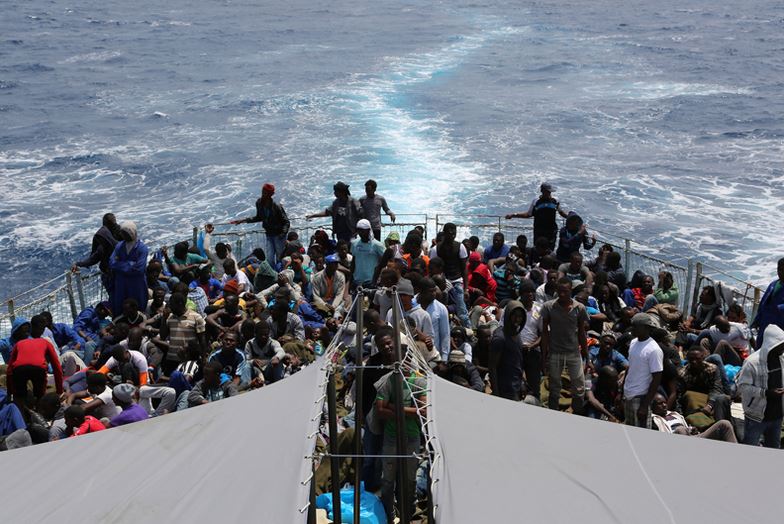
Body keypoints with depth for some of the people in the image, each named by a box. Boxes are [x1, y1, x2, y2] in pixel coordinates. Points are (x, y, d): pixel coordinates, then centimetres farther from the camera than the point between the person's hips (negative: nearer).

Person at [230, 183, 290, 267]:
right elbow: (259, 217, 16)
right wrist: (243, 220, 13)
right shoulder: (259, 203, -1)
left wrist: (283, 232, -29)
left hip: (279, 235, -5)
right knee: (270, 259, 1)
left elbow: (286, 222, -13)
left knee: (280, 259, 0)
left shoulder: (276, 206, -20)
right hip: (269, 234, 5)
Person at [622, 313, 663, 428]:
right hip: (628, 395, 8)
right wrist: (621, 392, 15)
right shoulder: (633, 343, 6)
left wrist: (645, 405, -18)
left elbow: (657, 379, -17)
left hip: (640, 397, -8)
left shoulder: (653, 350, -18)